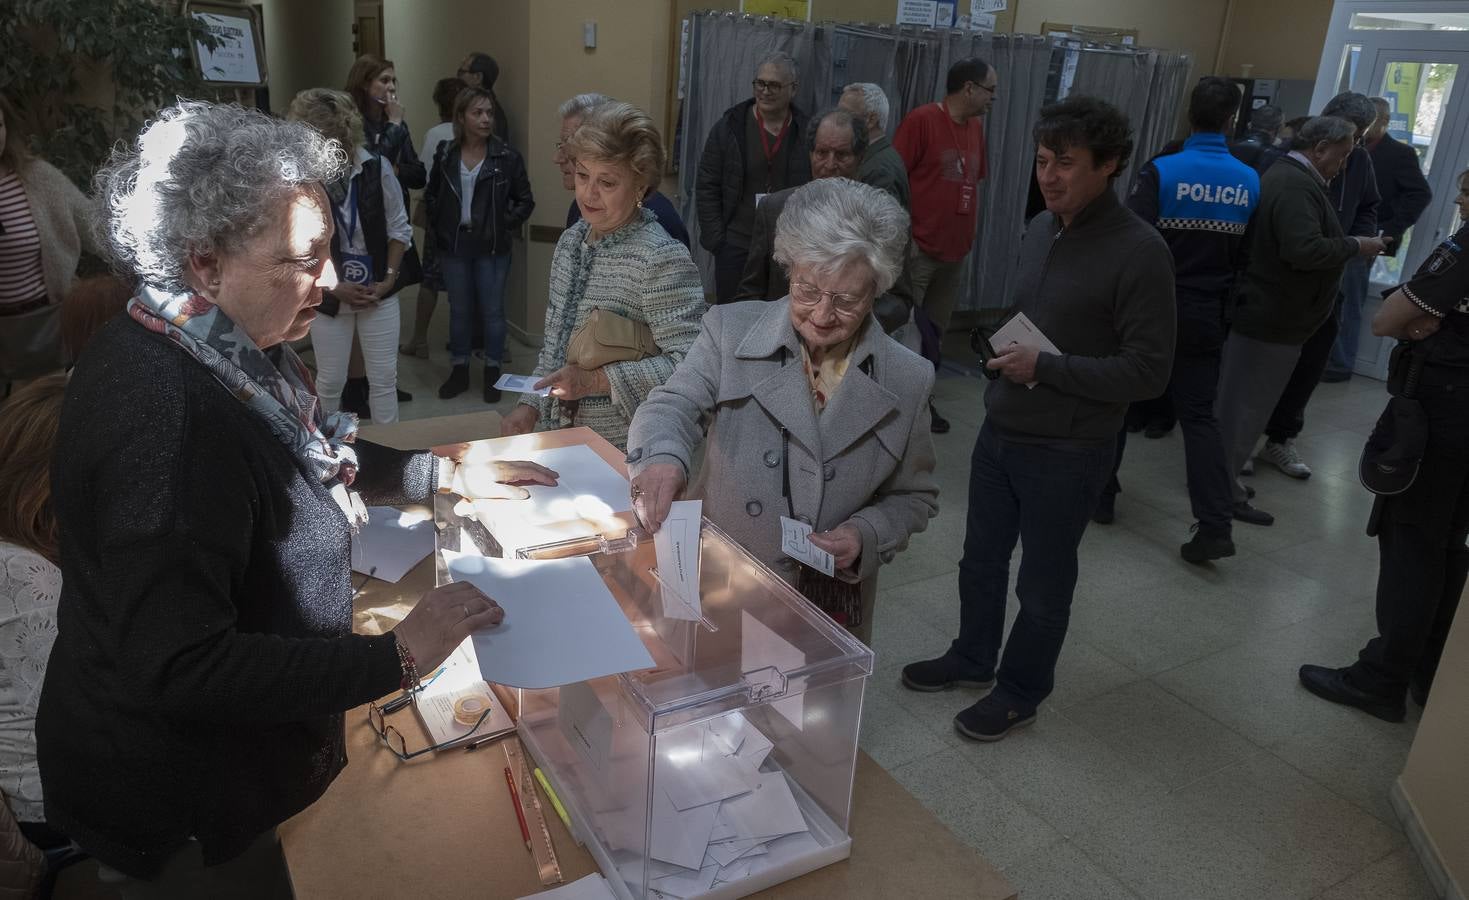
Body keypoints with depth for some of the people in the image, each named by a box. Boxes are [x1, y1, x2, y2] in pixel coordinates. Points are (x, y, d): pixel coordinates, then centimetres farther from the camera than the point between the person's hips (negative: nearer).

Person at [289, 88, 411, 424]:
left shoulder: (376, 168, -11)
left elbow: (399, 229, -1)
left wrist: (388, 280, -6)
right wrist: (334, 288, -12)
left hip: (379, 293, 1)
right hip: (328, 296, 0)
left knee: (384, 378, 7)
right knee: (330, 380, 11)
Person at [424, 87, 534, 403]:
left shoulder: (506, 157, -7)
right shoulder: (445, 155, 1)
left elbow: (525, 201, 1)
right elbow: (430, 196, 14)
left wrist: (504, 226, -5)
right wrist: (438, 228, 5)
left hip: (491, 248, -2)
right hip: (453, 246, 3)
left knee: (492, 310, 5)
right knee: (459, 310, 12)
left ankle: (492, 372, 19)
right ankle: (459, 370, 25)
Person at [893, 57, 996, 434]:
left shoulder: (975, 127, 12)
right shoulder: (922, 120, -10)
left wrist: (970, 232, 12)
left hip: (955, 250, 7)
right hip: (918, 248, -7)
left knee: (935, 331, 13)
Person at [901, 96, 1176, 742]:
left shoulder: (1138, 252, -18)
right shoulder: (1041, 229, 4)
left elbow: (1148, 371, -19)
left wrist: (1044, 368, -22)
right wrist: (1002, 345, 0)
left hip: (1067, 452, -6)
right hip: (1001, 431, 7)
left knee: (1043, 583, 12)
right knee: (981, 559, 20)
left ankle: (1019, 693, 32)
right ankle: (972, 659, 43)